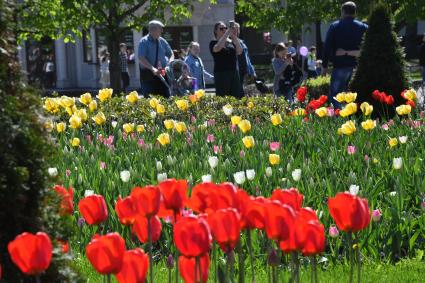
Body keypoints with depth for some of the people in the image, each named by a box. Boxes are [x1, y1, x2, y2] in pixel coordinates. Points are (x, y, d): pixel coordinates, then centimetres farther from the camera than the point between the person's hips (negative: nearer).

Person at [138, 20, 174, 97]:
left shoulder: (162, 41, 8)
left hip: (162, 74, 5)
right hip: (148, 75, -5)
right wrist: (153, 69, -28)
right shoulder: (144, 41, -8)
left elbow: (171, 54, 16)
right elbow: (141, 59, -17)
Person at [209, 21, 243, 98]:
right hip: (221, 73, -5)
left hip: (234, 73, 5)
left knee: (236, 97, 0)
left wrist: (235, 37, -10)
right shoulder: (214, 43, 2)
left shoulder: (231, 42, 14)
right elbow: (218, 48, -22)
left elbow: (239, 51, -1)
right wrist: (227, 34, -19)